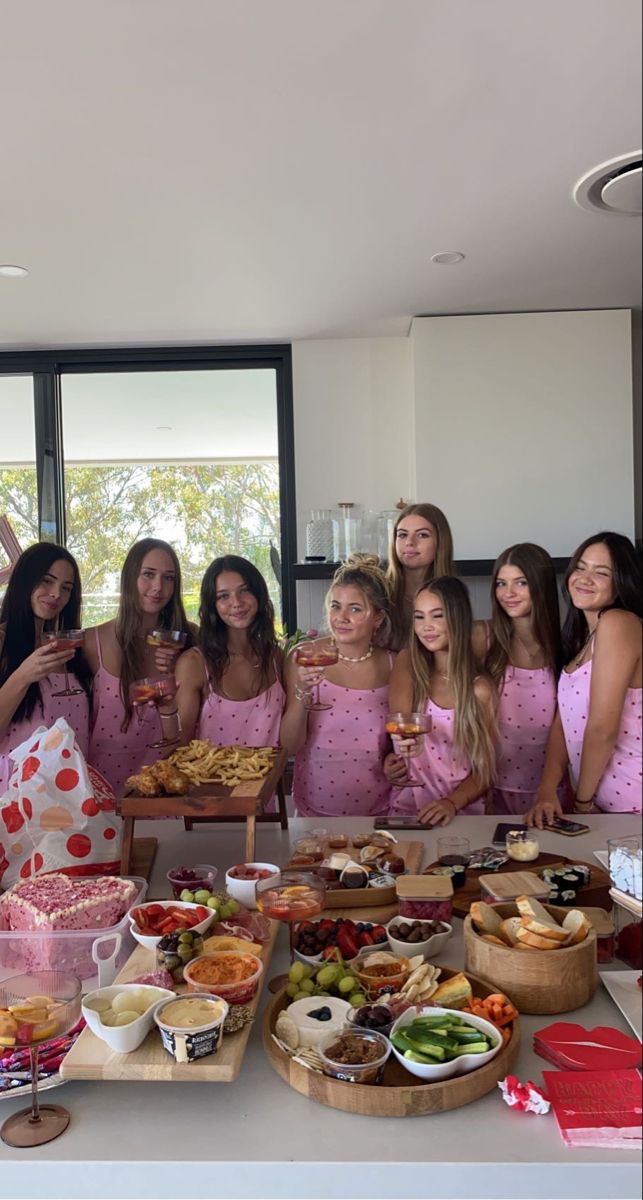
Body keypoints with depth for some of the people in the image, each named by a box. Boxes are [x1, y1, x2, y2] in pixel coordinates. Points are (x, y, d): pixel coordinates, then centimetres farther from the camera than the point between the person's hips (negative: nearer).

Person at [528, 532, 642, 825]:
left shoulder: (618, 623, -17)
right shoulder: (582, 636, 10)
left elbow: (603, 729, -19)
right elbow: (564, 721, 4)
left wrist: (583, 801, -8)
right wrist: (547, 791, -7)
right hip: (600, 802, 8)